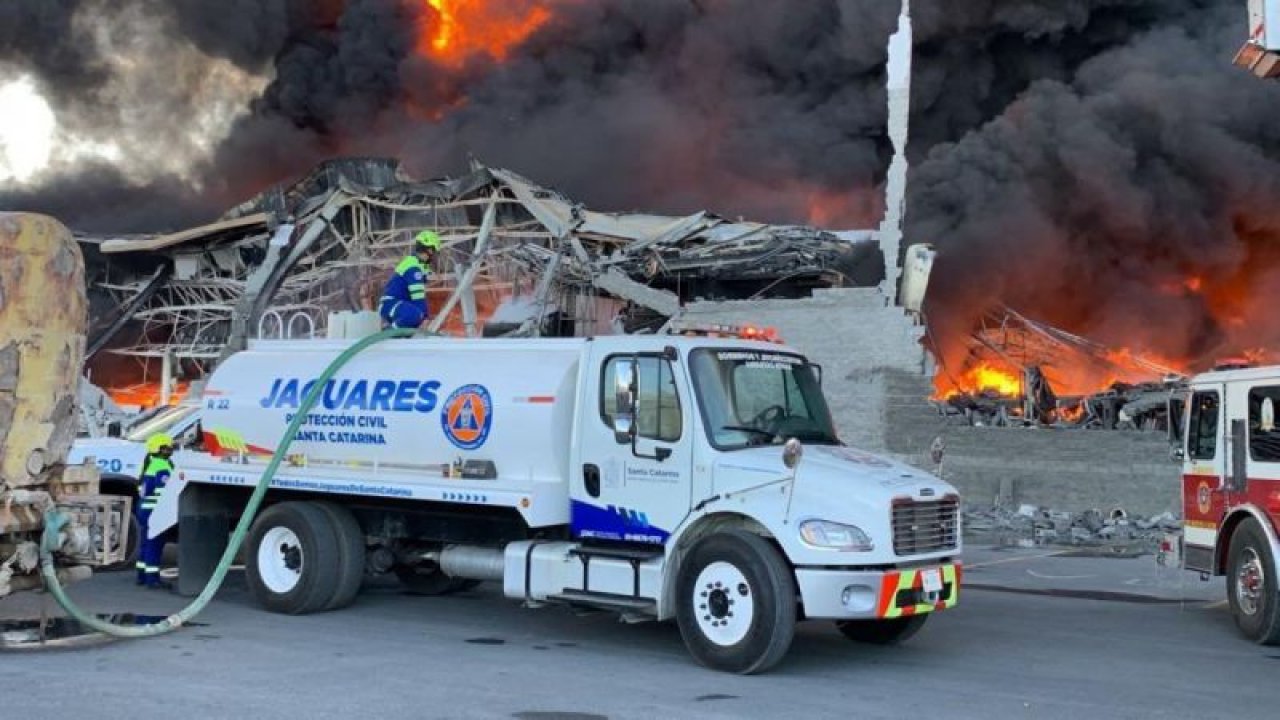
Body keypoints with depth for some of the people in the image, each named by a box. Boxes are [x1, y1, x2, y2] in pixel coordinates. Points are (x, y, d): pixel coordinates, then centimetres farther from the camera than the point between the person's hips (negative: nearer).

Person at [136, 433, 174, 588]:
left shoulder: (149, 464, 15)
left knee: (145, 543, 16)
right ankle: (152, 578, -5)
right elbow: (165, 493, -23)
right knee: (154, 545, -6)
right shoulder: (163, 468, -16)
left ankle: (142, 576, 22)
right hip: (155, 511, -10)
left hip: (144, 508, 10)